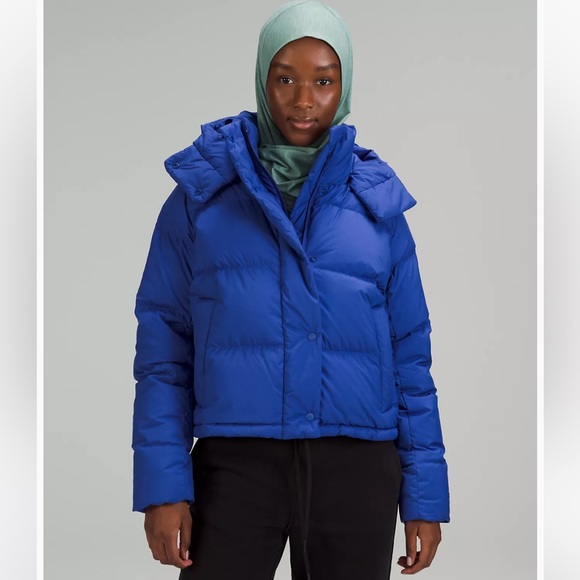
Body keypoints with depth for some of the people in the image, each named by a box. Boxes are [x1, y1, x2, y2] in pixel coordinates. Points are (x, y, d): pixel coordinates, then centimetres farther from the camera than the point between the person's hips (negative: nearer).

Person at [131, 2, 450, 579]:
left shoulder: (376, 201, 9)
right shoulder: (202, 190, 4)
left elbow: (409, 354, 9)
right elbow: (164, 343, 2)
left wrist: (424, 496, 5)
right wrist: (163, 485, -7)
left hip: (358, 467, 2)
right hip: (235, 465, -1)